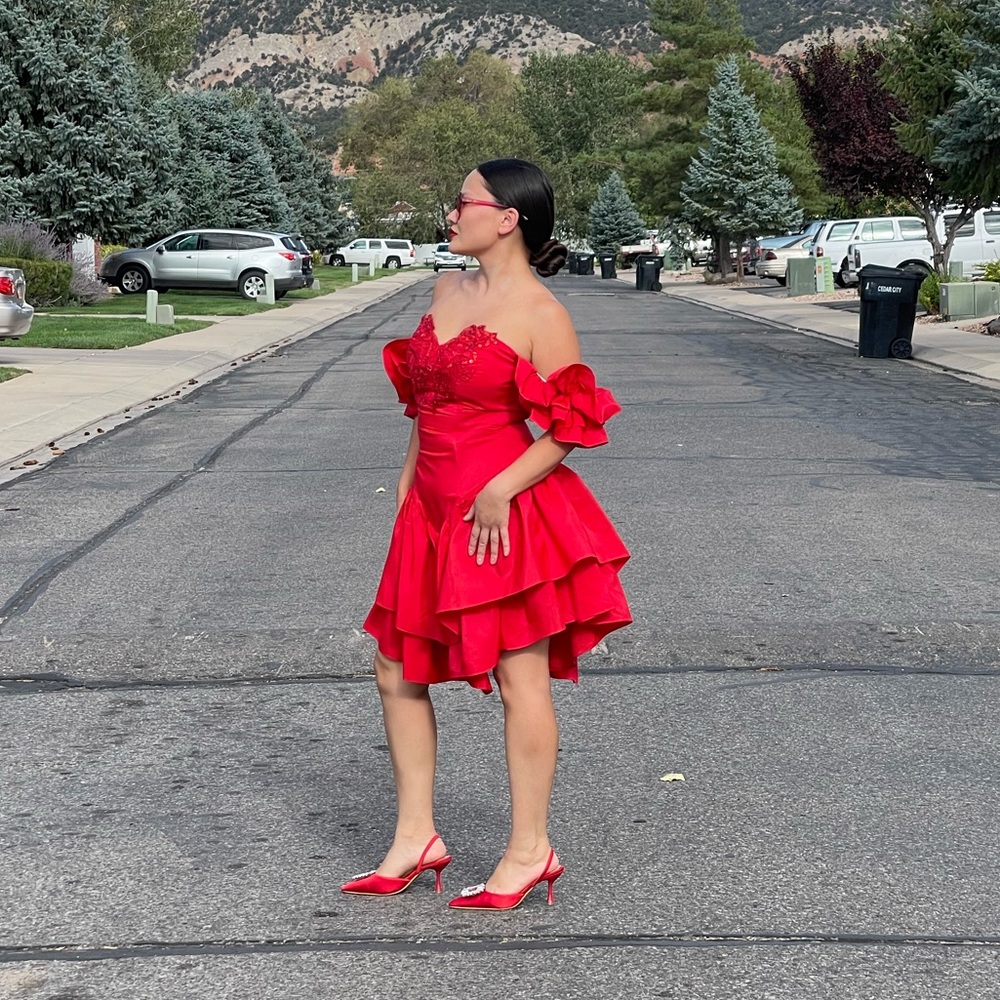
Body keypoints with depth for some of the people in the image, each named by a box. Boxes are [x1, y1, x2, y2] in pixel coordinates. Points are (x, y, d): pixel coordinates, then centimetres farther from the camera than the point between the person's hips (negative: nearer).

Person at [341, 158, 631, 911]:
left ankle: (530, 850, 12)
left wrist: (501, 490, -19)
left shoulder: (539, 314, -12)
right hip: (433, 512, 9)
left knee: (521, 676, 1)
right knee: (397, 672, 11)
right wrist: (409, 479, 16)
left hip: (503, 516, -9)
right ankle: (416, 837, 22)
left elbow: (572, 428, -14)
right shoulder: (448, 291, 11)